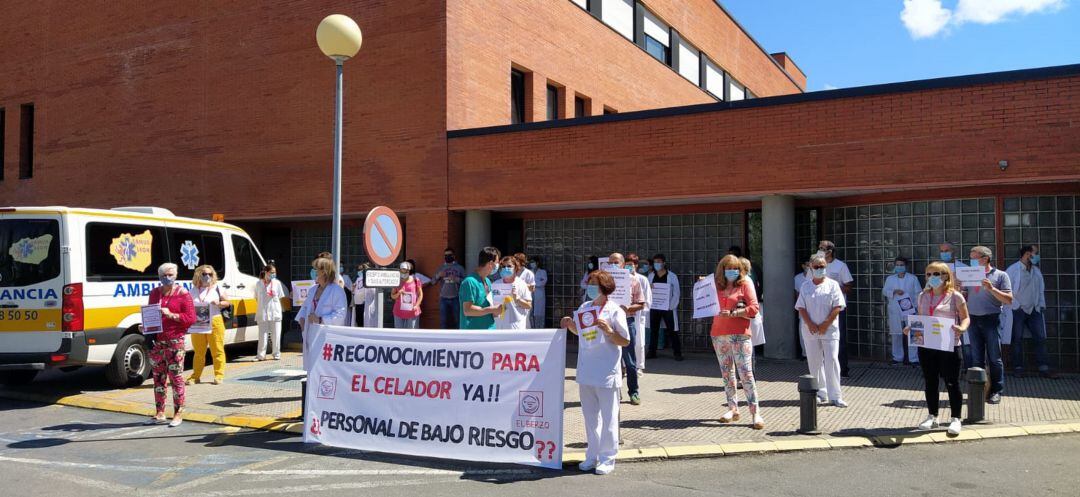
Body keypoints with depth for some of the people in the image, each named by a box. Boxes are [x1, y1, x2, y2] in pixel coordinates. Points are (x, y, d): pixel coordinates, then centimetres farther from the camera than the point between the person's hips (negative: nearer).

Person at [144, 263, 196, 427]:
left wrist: (171, 315, -17)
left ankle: (178, 414, 5)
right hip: (156, 341, 5)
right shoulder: (154, 293, 13)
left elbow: (191, 318, -7)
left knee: (176, 377, -3)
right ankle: (159, 414, 17)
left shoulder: (183, 294, -3)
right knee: (158, 377, 9)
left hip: (175, 341, -5)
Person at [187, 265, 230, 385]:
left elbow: (227, 302, 7)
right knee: (198, 352, 9)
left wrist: (219, 304, -13)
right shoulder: (194, 290, 8)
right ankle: (195, 376, 16)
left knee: (217, 351, -1)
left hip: (214, 323, -3)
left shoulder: (216, 288, 2)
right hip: (197, 325, 3)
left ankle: (219, 375, 4)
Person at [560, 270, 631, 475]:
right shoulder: (584, 308, 8)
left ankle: (607, 458, 13)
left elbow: (625, 341, -7)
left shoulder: (615, 311, -9)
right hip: (586, 372, 6)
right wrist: (571, 325, 3)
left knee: (608, 418, 3)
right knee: (590, 416, 14)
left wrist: (609, 331, -22)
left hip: (606, 373, -6)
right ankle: (592, 455, 25)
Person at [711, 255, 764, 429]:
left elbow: (754, 308, -6)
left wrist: (733, 314, -16)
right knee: (726, 373, 10)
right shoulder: (717, 286, 14)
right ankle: (733, 408, 19)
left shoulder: (745, 283, 1)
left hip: (739, 334, -5)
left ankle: (755, 413, -7)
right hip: (719, 334, 5)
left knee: (746, 373, -9)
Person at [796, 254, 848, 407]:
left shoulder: (832, 285, 2)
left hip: (829, 329, -2)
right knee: (814, 362, 6)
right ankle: (820, 393, 16)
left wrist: (825, 325, -11)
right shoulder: (805, 286, 8)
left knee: (832, 360, -7)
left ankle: (835, 396, -4)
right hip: (810, 330, 2)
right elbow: (801, 307, 4)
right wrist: (810, 324, -9)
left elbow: (838, 307, -4)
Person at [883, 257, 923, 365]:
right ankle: (897, 357, 13)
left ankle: (913, 358, -2)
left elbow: (918, 293, 3)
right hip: (895, 311, 2)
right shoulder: (890, 278, 14)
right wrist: (894, 291, -12)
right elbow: (884, 291, 6)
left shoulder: (913, 278, 8)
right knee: (896, 335, 3)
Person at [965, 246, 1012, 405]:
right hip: (973, 319, 4)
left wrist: (991, 288, -18)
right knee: (977, 358, 7)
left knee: (994, 358, 1)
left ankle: (996, 391, 9)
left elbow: (1009, 299, -7)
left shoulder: (1000, 275, 1)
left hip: (991, 319, -4)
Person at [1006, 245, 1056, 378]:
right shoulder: (1013, 270, -6)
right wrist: (1015, 306, -8)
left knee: (1040, 338, 1)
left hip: (1034, 310, 5)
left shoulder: (1036, 271, 12)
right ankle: (1018, 368, 8)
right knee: (1017, 339, 1)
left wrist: (1041, 305, 8)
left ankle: (1044, 368, 4)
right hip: (1018, 310, -5)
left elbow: (1041, 289, 16)